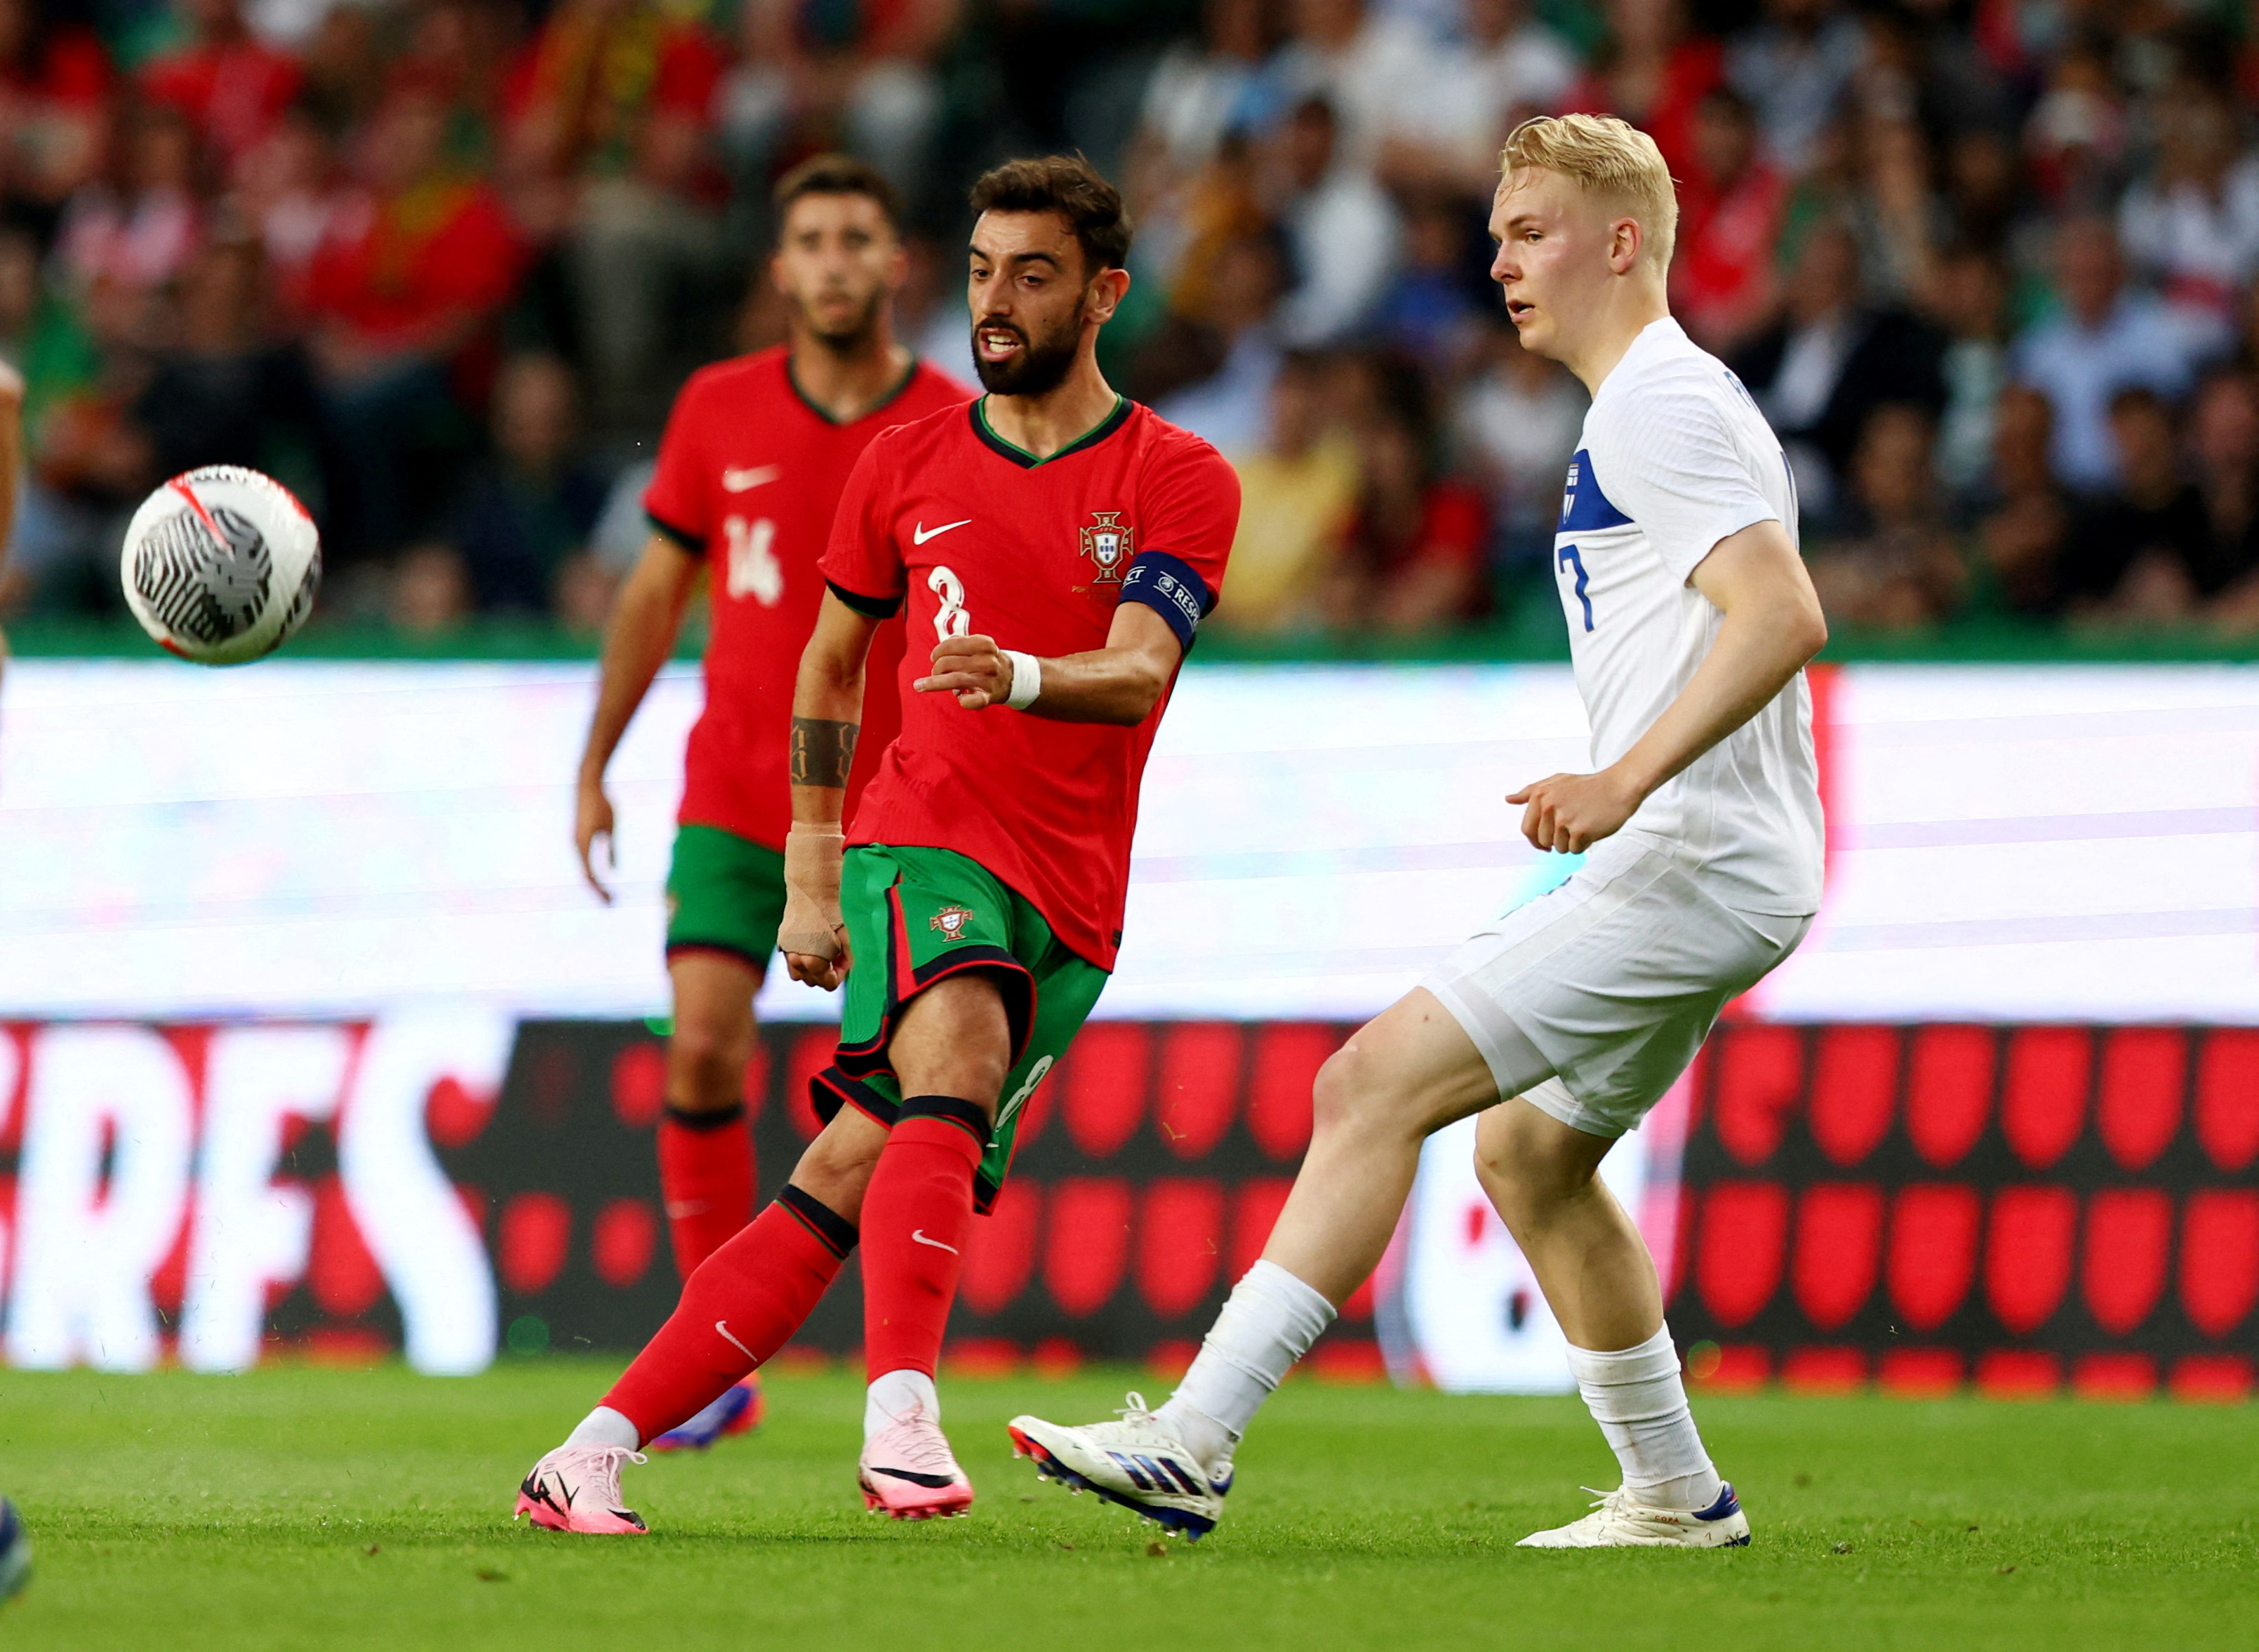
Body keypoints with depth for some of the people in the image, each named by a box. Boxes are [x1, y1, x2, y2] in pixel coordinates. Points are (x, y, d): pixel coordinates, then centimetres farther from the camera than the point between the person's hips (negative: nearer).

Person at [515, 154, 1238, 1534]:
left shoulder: (1181, 482, 3)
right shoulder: (907, 467, 11)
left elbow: (1140, 672, -13)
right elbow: (832, 660, 23)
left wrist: (1026, 677, -35)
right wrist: (811, 874, 16)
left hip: (1068, 907, 0)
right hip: (922, 842, 0)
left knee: (841, 1192, -5)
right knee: (954, 1066, -31)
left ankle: (596, 1454, -1)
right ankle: (904, 1417, -44)